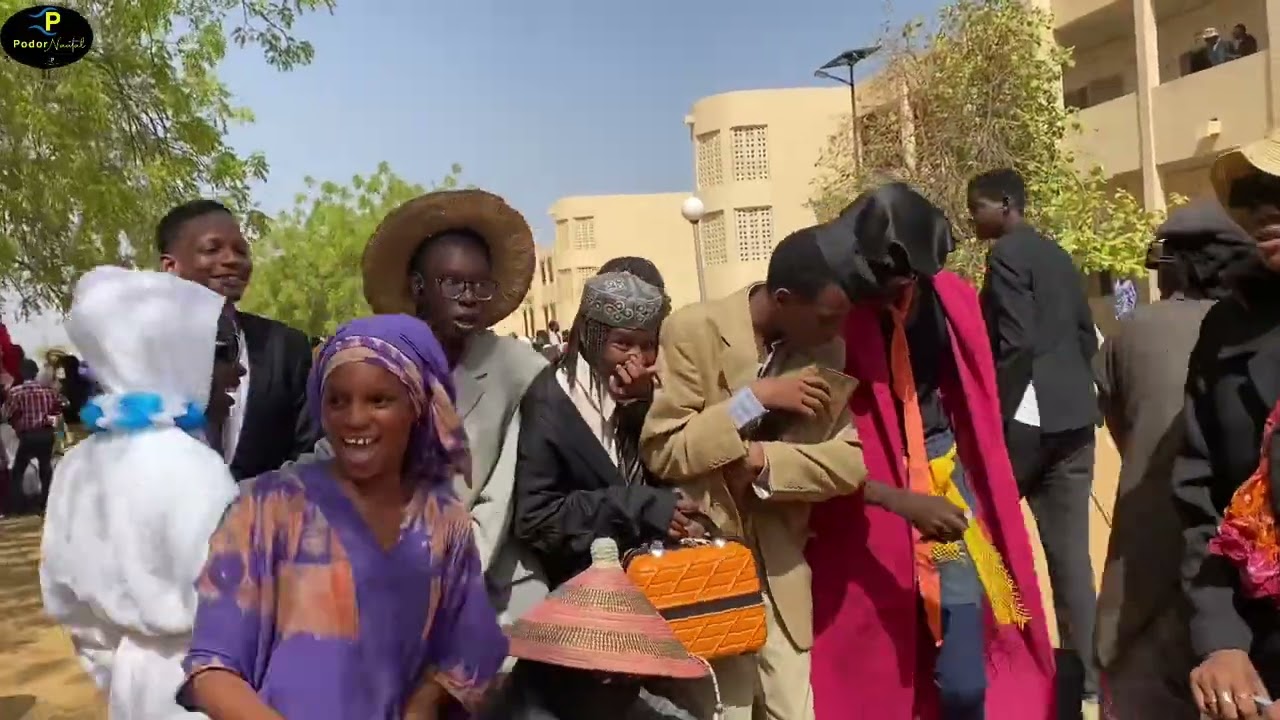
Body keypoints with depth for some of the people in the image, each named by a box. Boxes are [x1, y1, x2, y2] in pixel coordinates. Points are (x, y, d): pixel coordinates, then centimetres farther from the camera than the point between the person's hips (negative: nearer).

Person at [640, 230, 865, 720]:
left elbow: (851, 461, -4)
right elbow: (659, 451, -15)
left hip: (782, 571, 3)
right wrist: (756, 398, -22)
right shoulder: (694, 330, -12)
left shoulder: (830, 351, 0)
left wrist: (762, 459, -18)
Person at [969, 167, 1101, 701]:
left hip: (1024, 418, -8)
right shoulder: (1057, 255, 18)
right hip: (1073, 418, 8)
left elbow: (1017, 342, -18)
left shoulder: (1006, 253, -8)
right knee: (1071, 553, 8)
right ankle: (1084, 672, 12)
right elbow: (1087, 337, 19)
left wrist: (990, 415, -14)